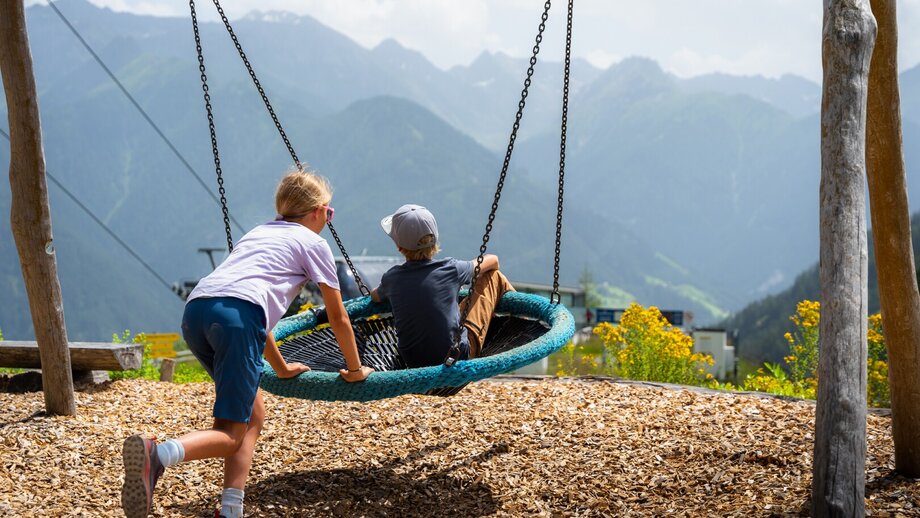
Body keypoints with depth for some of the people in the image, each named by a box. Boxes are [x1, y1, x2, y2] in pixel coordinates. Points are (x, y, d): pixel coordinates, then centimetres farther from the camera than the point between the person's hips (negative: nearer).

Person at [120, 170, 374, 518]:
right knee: (231, 434, -6)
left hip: (195, 308, 7)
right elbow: (338, 319, 25)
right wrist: (355, 369, 41)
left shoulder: (258, 232, 38)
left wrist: (281, 368, 57)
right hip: (236, 314, -7)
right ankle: (156, 455, -33)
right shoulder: (313, 242, 20)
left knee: (254, 415, 19)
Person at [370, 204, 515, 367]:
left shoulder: (391, 278, -8)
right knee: (493, 275, 11)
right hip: (459, 356, -3)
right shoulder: (451, 269, -14)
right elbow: (493, 260, 6)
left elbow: (375, 297, 18)